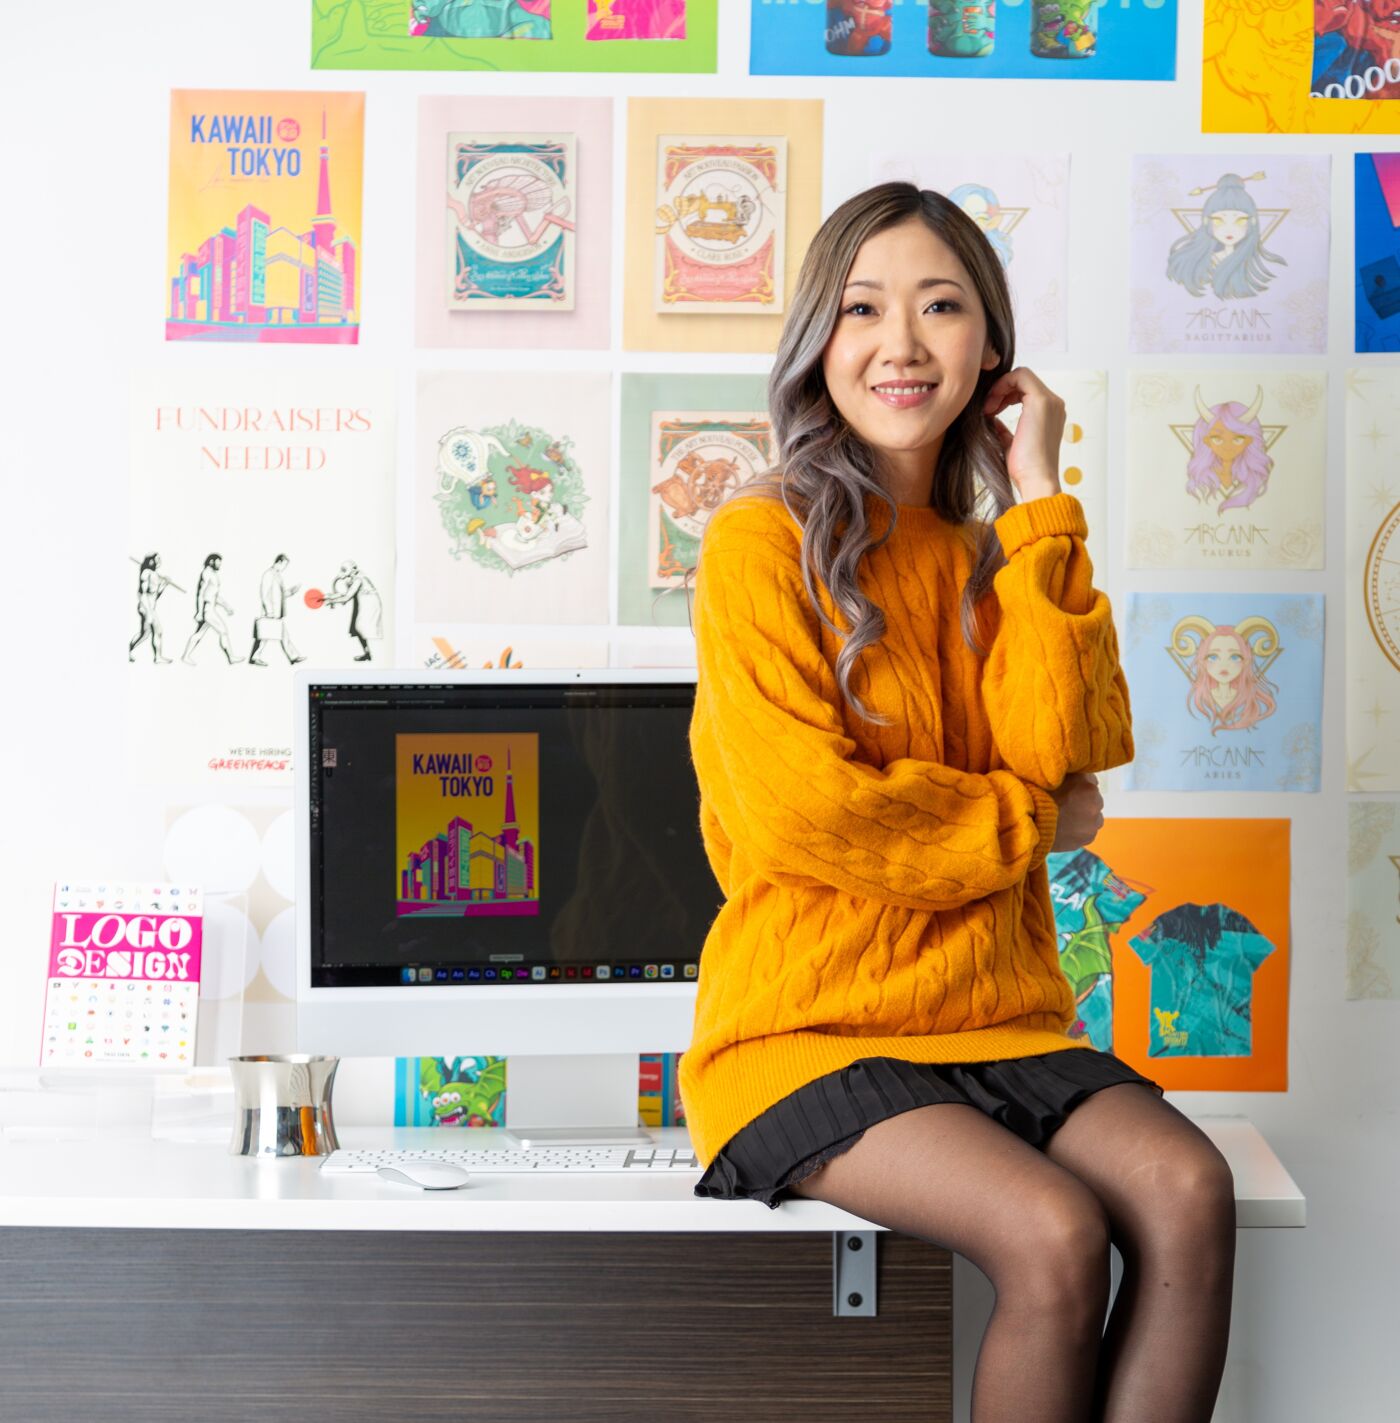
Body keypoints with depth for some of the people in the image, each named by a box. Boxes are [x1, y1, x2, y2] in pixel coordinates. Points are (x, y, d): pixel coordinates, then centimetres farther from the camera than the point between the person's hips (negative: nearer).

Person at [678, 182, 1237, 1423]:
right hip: (808, 1028, -5)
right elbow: (800, 808, -14)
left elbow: (1055, 751, -6)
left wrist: (1039, 510, -4)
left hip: (997, 1017, 5)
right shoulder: (763, 540, -3)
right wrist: (1030, 820, -3)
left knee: (1187, 1191, -22)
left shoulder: (998, 554, 14)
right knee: (1055, 1233, -27)